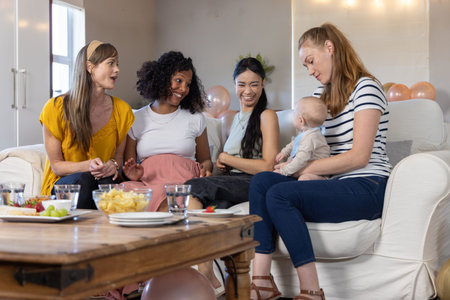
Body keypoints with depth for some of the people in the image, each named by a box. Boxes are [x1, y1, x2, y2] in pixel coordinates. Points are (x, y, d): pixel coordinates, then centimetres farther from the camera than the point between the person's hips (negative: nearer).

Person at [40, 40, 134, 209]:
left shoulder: (121, 110, 0)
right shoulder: (56, 108, -10)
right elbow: (56, 165, -4)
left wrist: (113, 165, -14)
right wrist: (88, 166, -24)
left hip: (105, 181, 2)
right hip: (62, 183, -2)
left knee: (107, 181, -33)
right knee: (83, 180, -35)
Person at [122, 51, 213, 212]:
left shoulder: (195, 119, 17)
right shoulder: (137, 120, 15)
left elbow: (205, 160, 23)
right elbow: (128, 166, 17)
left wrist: (205, 169, -2)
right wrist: (133, 174, -7)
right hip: (147, 184, 2)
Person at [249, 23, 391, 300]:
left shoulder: (365, 87, -6)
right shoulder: (321, 94, 21)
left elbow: (359, 156, -15)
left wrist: (303, 168, -11)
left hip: (367, 188, -8)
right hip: (334, 185, 8)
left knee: (279, 194, -26)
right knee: (262, 180, -13)